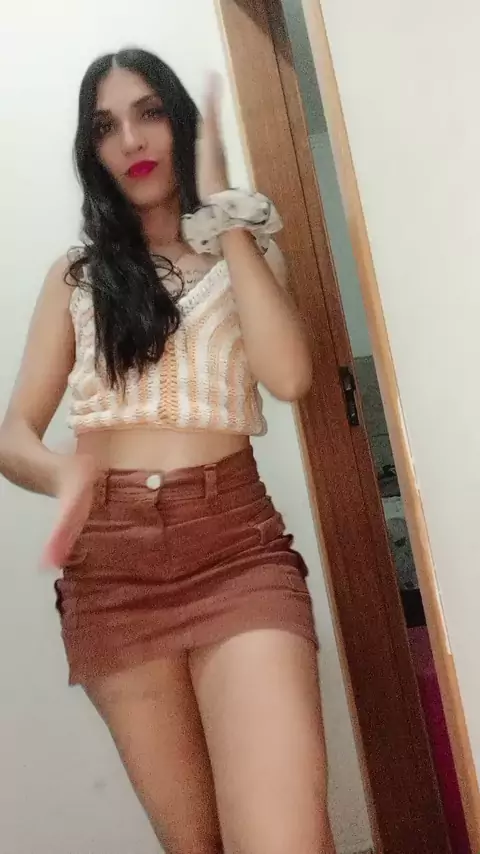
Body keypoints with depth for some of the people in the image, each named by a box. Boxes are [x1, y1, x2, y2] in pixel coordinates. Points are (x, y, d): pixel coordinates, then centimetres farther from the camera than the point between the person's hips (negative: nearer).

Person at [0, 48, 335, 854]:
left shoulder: (244, 252, 11)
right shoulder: (76, 275, 12)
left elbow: (289, 375, -10)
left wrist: (222, 211, -6)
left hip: (233, 547, -1)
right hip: (108, 567, 2)